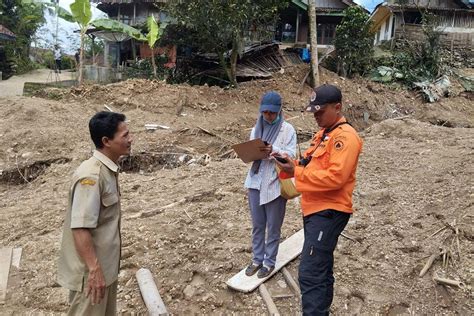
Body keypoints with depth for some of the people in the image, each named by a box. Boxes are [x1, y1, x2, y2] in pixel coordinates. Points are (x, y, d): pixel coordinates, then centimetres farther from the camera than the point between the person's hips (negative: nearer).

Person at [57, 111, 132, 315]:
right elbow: (80, 228, -27)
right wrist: (94, 269, -25)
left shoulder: (108, 170, 4)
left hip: (105, 264, 9)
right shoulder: (91, 176, -25)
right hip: (90, 270, -9)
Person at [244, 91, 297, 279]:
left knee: (273, 226, 8)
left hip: (275, 184, -4)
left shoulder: (287, 129, -5)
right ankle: (257, 259, 29)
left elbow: (291, 155, -12)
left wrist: (274, 150, -29)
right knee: (257, 225, 14)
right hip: (255, 182, 5)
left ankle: (269, 261, 23)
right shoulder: (256, 129, 9)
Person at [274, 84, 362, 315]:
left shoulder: (345, 136, -15)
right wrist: (291, 164, 1)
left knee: (310, 274, -13)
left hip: (329, 213, -10)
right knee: (321, 270, 20)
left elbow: (335, 177, -25)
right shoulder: (324, 134, 17)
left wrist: (296, 172, -21)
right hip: (315, 210, 10)